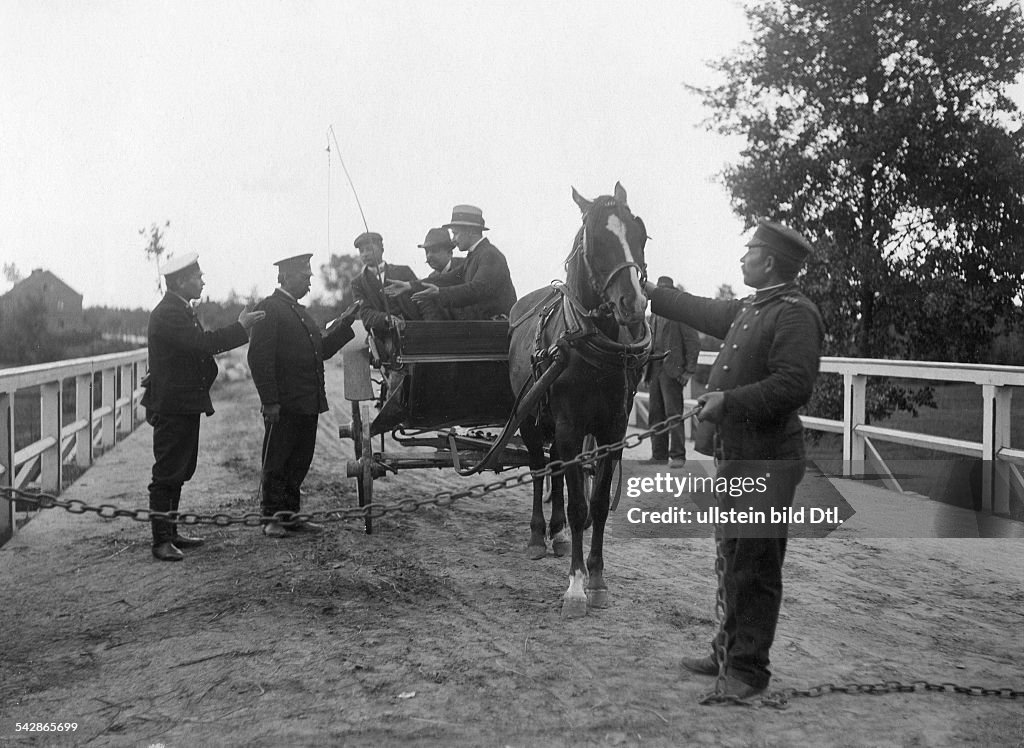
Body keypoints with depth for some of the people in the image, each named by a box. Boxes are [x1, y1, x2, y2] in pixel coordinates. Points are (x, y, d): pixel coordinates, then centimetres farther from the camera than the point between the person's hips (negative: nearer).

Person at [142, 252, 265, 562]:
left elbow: (202, 344, 15)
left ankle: (170, 532, 24)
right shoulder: (167, 313, -17)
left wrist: (239, 327, 6)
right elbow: (201, 343, -27)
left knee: (179, 472, 16)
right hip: (171, 406, -11)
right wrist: (240, 327, -20)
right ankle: (161, 541, 0)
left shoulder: (182, 310, 17)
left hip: (186, 405, 11)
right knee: (167, 475, -6)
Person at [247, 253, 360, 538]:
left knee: (300, 462, 13)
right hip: (283, 405, -9)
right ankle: (271, 517, 10)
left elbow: (322, 350, 19)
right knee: (276, 464, 1)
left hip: (308, 404, 9)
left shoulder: (300, 312, 21)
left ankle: (290, 514, 21)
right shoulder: (270, 308, -8)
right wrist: (270, 401, -20)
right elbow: (260, 358, -15)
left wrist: (345, 323, 9)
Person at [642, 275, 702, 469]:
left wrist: (689, 371, -11)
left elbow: (693, 342, -7)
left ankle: (678, 455, 1)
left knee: (673, 413, -6)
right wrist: (646, 369, 11)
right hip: (654, 371, 7)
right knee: (655, 414, 8)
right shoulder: (654, 315, 19)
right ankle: (659, 454, 15)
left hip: (672, 371, -7)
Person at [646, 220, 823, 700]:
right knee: (734, 558, 18)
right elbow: (701, 311, 28)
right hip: (734, 455, 10)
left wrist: (730, 400, -24)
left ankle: (749, 670, 8)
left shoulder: (795, 314, -15)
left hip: (766, 462, -10)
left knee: (755, 567, -2)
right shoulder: (749, 309, 14)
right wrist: (646, 292, 34)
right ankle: (729, 649, 31)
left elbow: (793, 386, -25)